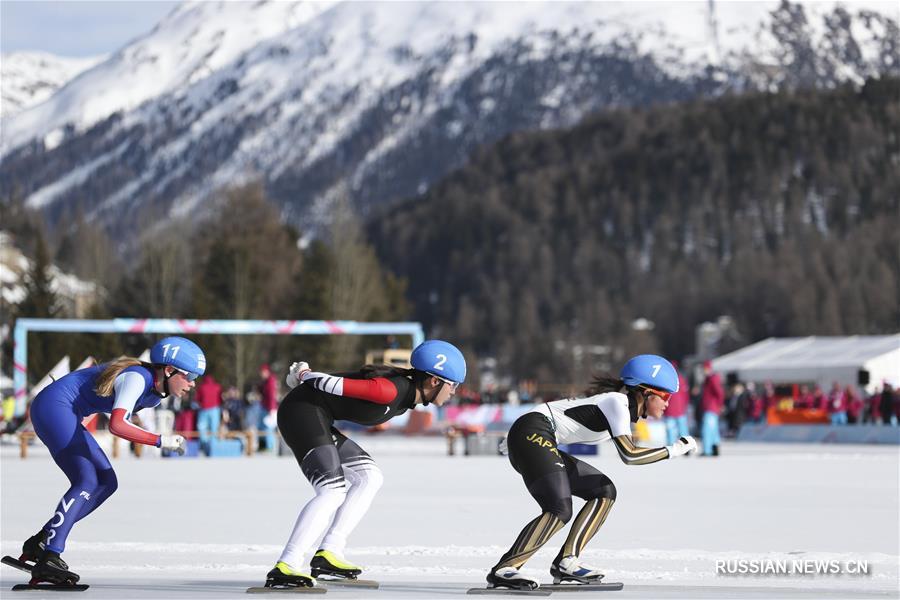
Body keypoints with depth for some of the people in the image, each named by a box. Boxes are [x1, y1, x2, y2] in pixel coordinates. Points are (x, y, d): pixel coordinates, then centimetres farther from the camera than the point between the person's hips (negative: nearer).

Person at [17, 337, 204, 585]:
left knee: (106, 483, 6)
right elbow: (117, 425, -37)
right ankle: (48, 561, -26)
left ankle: (40, 543, 6)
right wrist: (160, 441, -34)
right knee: (87, 482, -20)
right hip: (53, 407, -10)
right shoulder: (136, 378, -24)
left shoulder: (156, 392, 5)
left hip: (64, 415, 10)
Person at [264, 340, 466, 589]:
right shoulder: (389, 390, -22)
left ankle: (327, 553, 4)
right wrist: (305, 376, 0)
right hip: (302, 410, -11)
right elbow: (336, 384, -18)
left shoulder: (405, 397, 8)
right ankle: (284, 568, -29)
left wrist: (306, 376, 12)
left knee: (369, 477, 11)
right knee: (333, 491, -22)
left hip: (317, 419, 11)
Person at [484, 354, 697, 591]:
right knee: (559, 511, -24)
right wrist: (674, 450, -13)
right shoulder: (617, 402, -11)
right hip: (532, 434, -11)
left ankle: (566, 562, 1)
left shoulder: (624, 407, 18)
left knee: (605, 492, 8)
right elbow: (629, 454, -22)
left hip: (540, 443, 11)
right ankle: (502, 571, -23)